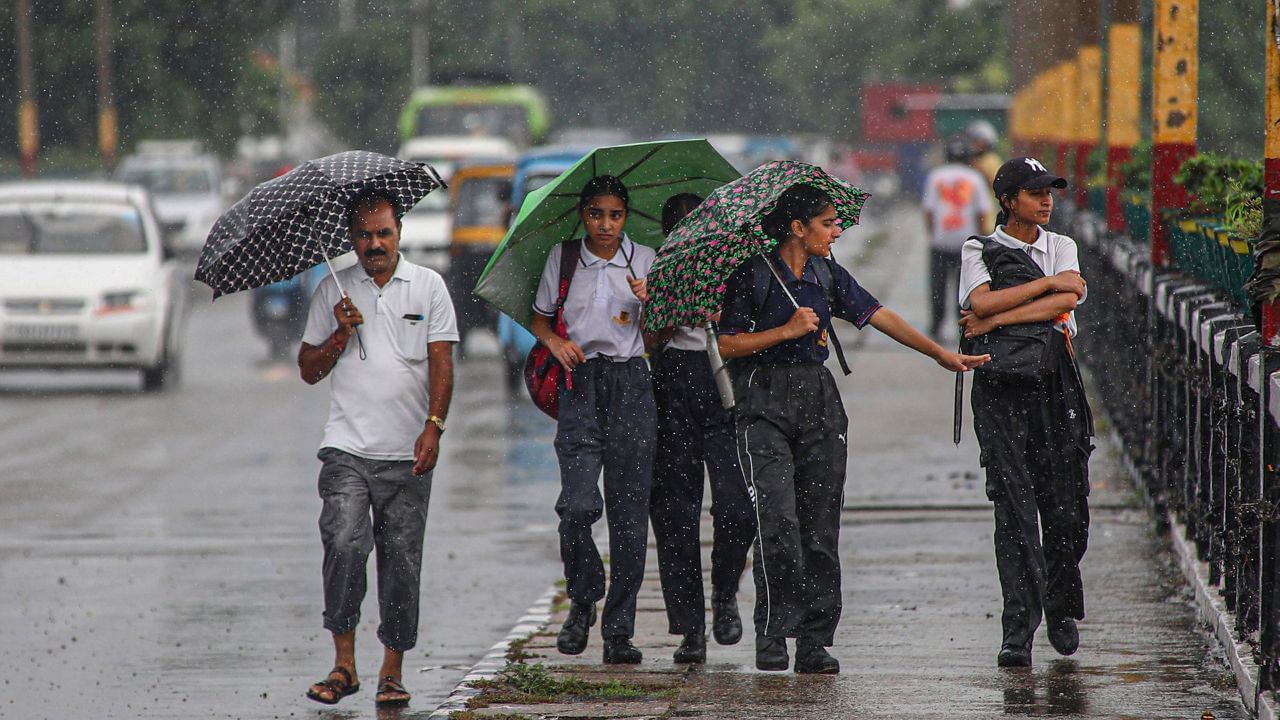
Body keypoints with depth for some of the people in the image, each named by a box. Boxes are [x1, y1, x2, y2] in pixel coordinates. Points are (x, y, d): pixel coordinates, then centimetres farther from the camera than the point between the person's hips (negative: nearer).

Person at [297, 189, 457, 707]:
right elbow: (308, 370, 13)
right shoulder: (333, 291, 10)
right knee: (344, 543, -18)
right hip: (347, 448, 0)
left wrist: (434, 426, -11)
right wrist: (340, 335, -5)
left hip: (407, 453, 0)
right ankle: (344, 661, -11)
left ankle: (393, 669, 11)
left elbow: (442, 363, 1)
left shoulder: (428, 286, 6)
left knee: (401, 558, 1)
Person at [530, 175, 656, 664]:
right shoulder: (562, 257, 9)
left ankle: (619, 630, 3)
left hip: (631, 384, 1)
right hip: (580, 383, -1)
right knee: (577, 504, -15)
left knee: (629, 509, -2)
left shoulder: (644, 260, 9)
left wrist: (650, 301, -12)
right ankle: (582, 601, 11)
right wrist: (555, 341, -4)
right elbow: (539, 319, 17)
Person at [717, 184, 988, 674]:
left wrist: (941, 354, 14)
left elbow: (879, 316, 15)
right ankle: (772, 633, -7)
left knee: (821, 523, 1)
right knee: (777, 519, -16)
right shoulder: (752, 275, -4)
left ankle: (814, 642, 4)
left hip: (818, 400, 5)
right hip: (766, 403, -5)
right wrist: (787, 330, -12)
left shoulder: (827, 275, 12)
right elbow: (727, 344, -6)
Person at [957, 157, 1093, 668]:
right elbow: (982, 302, -13)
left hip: (1056, 381, 3)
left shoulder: (1061, 247, 13)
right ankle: (1018, 630, -11)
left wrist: (996, 319, -12)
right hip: (1000, 388, -3)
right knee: (1015, 508, -10)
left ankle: (1061, 610, 25)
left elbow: (1066, 301, -6)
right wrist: (1049, 282, -8)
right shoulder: (979, 251, 6)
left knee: (1066, 510, 2)